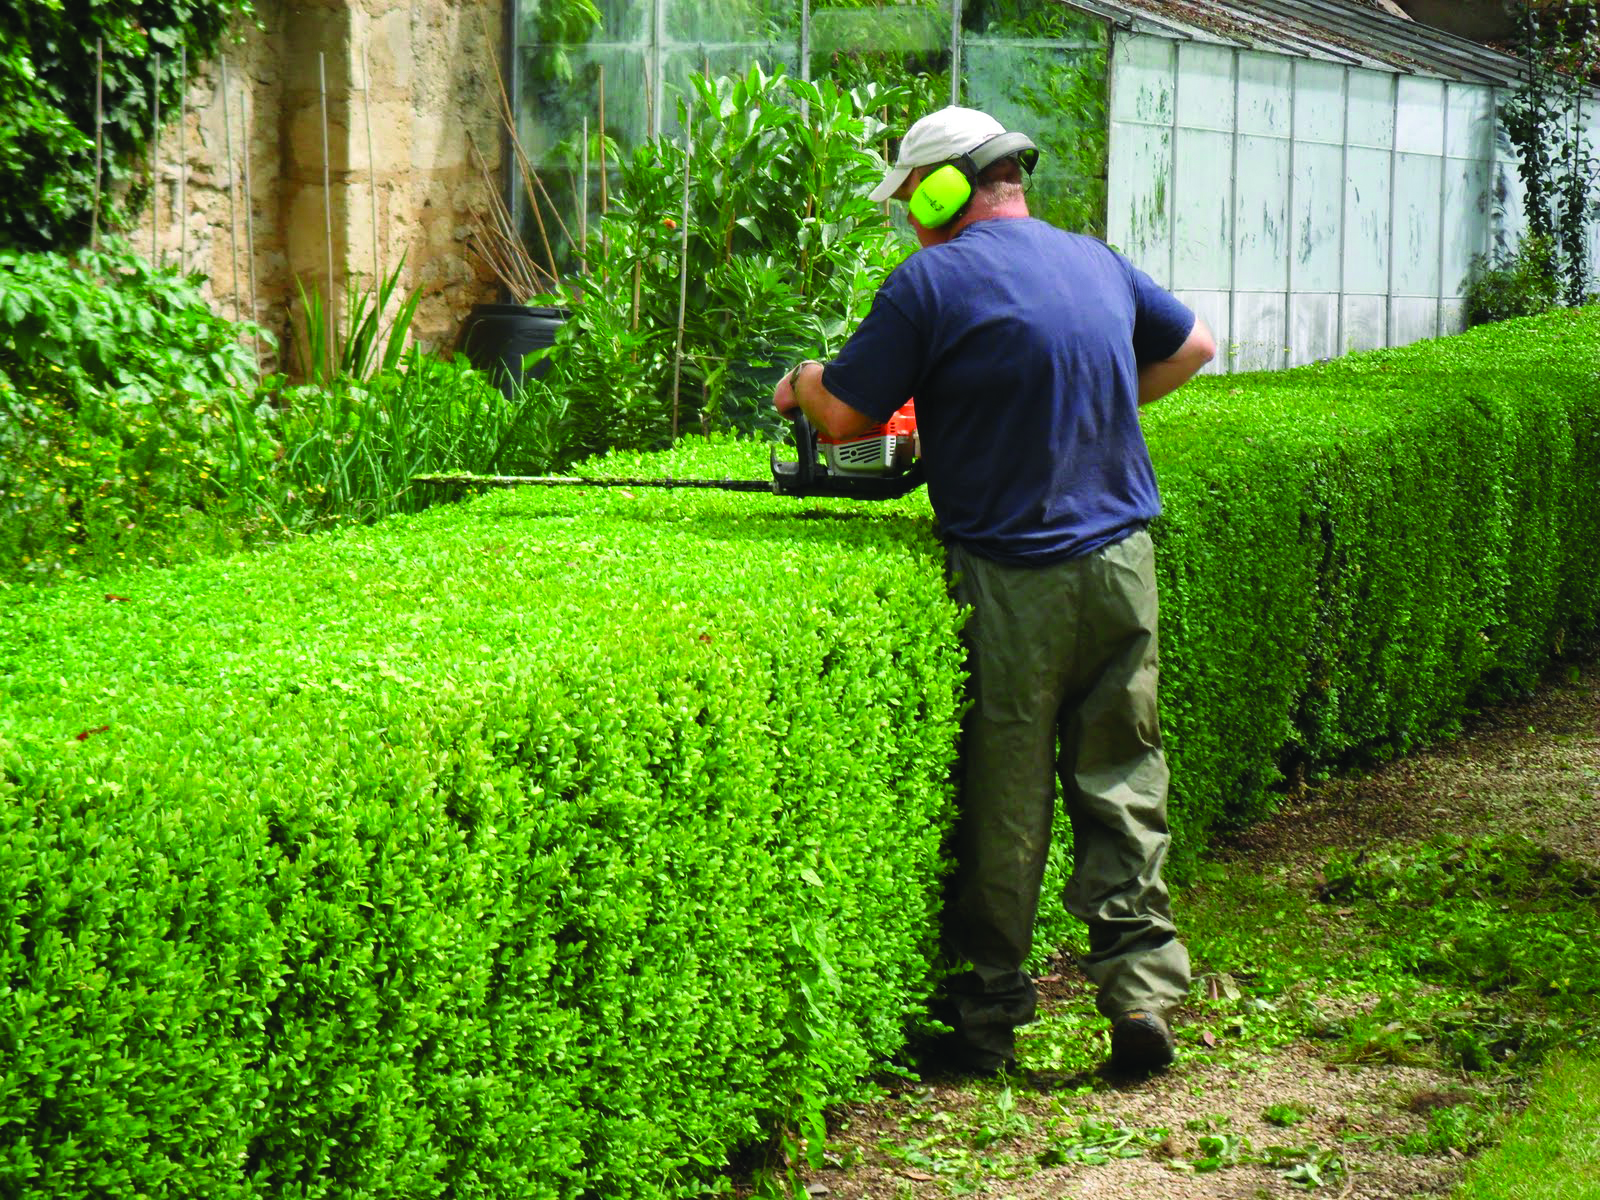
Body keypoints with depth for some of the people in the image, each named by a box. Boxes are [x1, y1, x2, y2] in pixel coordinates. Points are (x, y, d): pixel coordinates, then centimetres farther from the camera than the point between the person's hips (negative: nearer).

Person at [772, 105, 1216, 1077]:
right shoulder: (1098, 263, 10)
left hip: (1013, 583, -5)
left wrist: (804, 384, 15)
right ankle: (1143, 990, 7)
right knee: (1124, 787, 11)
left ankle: (987, 1019, 14)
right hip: (1122, 563, 5)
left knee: (1001, 808, 5)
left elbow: (845, 416, -7)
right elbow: (1192, 346, 27)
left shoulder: (934, 282, -10)